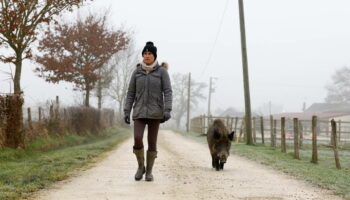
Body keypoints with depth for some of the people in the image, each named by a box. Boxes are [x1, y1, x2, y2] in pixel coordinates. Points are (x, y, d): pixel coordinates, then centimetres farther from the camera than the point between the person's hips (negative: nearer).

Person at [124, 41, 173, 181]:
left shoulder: (162, 71, -1)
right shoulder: (137, 72, 6)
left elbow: (168, 92, -6)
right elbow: (131, 93, 7)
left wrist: (167, 110, -19)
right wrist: (126, 112, -1)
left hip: (155, 112, -1)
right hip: (140, 111, 2)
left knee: (152, 142, -2)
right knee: (137, 139, -14)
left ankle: (149, 171, 12)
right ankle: (141, 166, 9)